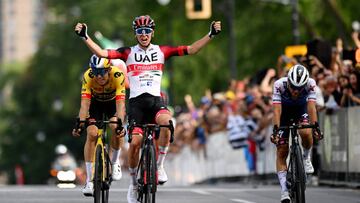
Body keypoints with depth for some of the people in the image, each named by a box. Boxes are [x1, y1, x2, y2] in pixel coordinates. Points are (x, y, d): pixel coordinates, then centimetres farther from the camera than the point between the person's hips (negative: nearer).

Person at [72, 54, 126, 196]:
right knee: (92, 134, -19)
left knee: (117, 129, -26)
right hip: (95, 102, 0)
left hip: (113, 101, 0)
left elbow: (120, 103, -41)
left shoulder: (118, 76, -36)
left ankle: (115, 162, 3)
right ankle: (89, 180, -14)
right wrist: (80, 122, -50)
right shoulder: (88, 77, -33)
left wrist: (120, 123, -56)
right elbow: (85, 103, -36)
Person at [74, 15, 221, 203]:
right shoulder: (128, 53, 5)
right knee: (135, 142, -15)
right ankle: (133, 184, 7)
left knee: (166, 121, -33)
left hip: (155, 101, 0)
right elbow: (101, 53, -4)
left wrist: (211, 35, -6)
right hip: (136, 102, 0)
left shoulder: (161, 51, 9)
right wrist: (84, 37, -15)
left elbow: (191, 50, 3)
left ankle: (159, 166, -15)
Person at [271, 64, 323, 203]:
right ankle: (284, 191, -6)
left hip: (301, 110, 0)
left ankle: (306, 157, -1)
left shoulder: (310, 84, -31)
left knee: (305, 133, -32)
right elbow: (277, 109, -37)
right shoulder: (279, 85, -33)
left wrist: (315, 126, -49)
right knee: (282, 151, -8)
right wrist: (275, 129, -48)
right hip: (284, 112, 0)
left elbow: (311, 106, -36)